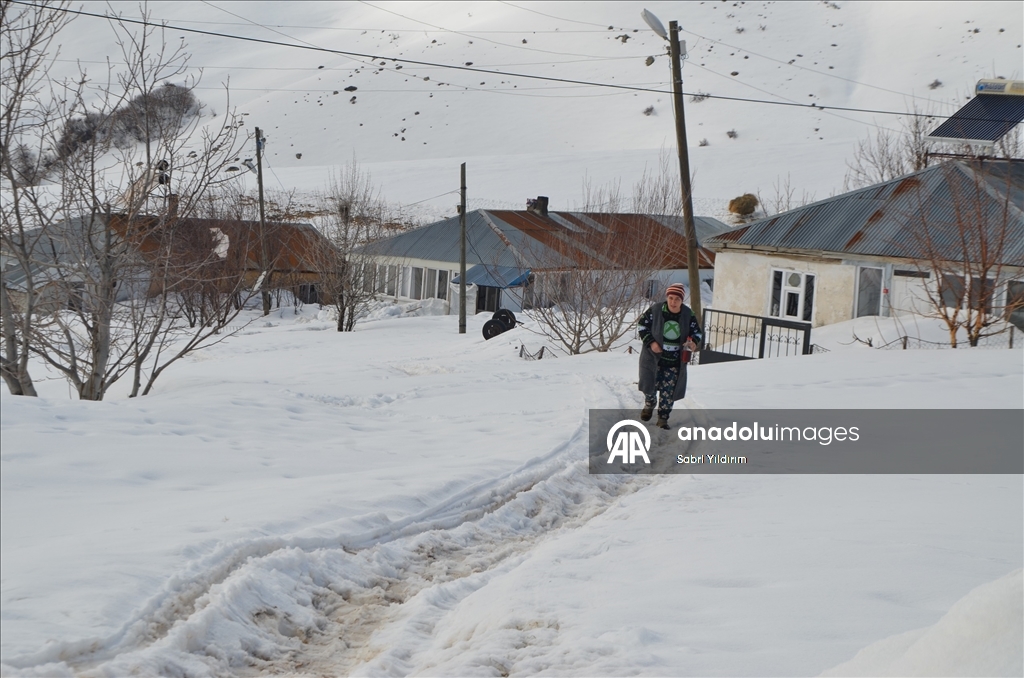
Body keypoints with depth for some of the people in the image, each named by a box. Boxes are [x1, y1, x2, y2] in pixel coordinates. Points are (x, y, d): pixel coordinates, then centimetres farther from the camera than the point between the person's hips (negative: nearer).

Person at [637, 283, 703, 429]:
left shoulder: (688, 314, -7)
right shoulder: (655, 310, -12)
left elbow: (697, 332, 4)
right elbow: (642, 325, -1)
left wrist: (694, 342, -19)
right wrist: (650, 342, -12)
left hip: (675, 361, 1)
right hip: (653, 357, -1)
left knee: (668, 391, 2)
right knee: (649, 385, 6)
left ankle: (663, 418, 20)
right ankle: (649, 405, 40)